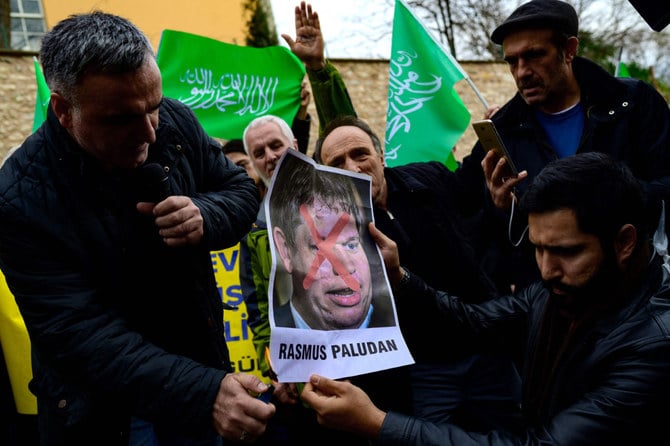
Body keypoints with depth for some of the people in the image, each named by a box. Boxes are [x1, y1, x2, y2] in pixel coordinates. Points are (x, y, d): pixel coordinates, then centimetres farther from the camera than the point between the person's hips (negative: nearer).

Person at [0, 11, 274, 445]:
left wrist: (206, 218, -26)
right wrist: (203, 391, -42)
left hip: (196, 352, 4)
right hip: (93, 394, -3)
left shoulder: (175, 122, -14)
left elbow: (241, 190, -1)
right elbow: (81, 331, -30)